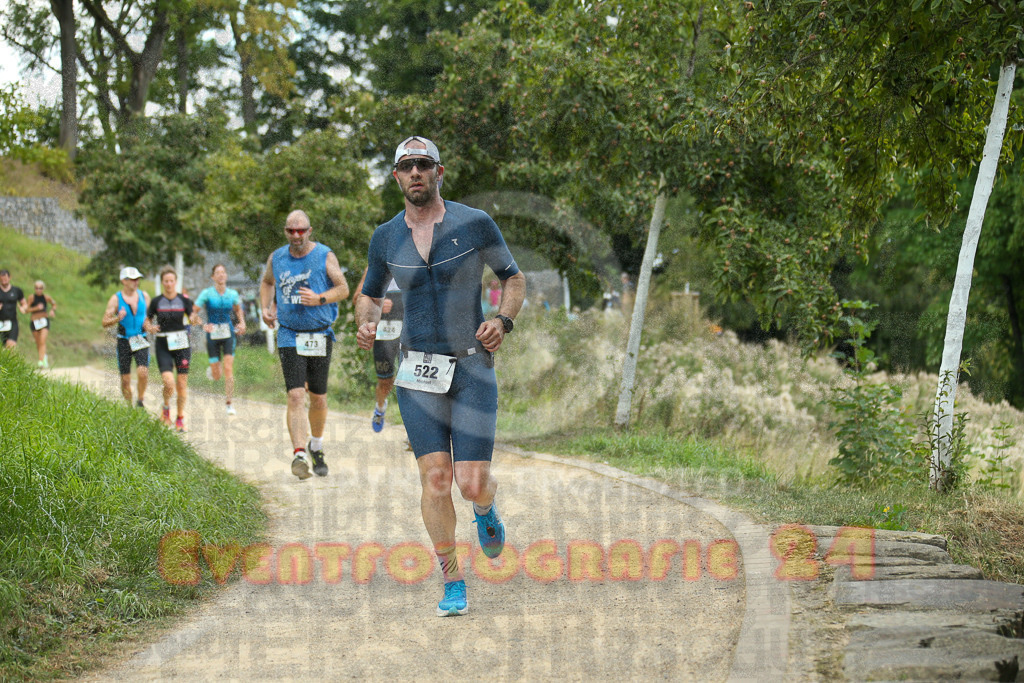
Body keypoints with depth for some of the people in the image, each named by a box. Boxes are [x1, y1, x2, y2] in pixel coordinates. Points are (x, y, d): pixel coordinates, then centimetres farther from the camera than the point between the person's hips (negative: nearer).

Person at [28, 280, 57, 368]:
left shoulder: (46, 297, -1)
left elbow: (54, 304, 17)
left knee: (42, 341, -16)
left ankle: (41, 361, -23)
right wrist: (36, 308, -20)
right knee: (38, 343, 10)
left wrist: (53, 310, -3)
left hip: (45, 321, -1)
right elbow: (27, 309, -6)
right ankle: (44, 357, 37)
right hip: (35, 321, 1)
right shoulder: (32, 297, -5)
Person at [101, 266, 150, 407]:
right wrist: (118, 318, -26)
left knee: (142, 372, -19)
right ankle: (129, 406, 20)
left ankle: (140, 400, 2)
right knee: (125, 379, 1)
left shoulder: (143, 296, 4)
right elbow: (105, 322, -7)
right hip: (124, 341, -1)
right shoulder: (116, 299, -5)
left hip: (141, 341, 1)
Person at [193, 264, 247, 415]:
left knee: (228, 368, -12)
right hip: (212, 334, -1)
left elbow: (238, 309, 21)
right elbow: (194, 312, -7)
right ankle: (211, 369, 41)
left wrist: (242, 323, 6)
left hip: (228, 334, 1)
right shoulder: (207, 293, -7)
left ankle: (228, 402, -3)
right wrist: (202, 325, -24)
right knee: (216, 376, 3)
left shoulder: (232, 294, 1)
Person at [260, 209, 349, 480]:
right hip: (289, 336, 0)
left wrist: (319, 299, -18)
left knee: (318, 398, 10)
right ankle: (299, 455, -23)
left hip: (320, 336, 0)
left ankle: (316, 448, 34)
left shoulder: (324, 256, -2)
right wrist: (266, 308, 8)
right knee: (296, 396, -15)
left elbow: (343, 288, -2)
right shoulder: (277, 258, 5)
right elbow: (266, 282, 25)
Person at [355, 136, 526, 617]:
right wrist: (366, 324, -4)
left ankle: (486, 509, 32)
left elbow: (514, 278, 8)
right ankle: (453, 586, 5)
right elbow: (370, 295, 19)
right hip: (418, 370, 2)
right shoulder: (386, 238, 4)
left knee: (472, 485, -8)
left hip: (473, 368, -2)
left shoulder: (475, 224, -4)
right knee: (435, 478, -9)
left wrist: (503, 321, -10)